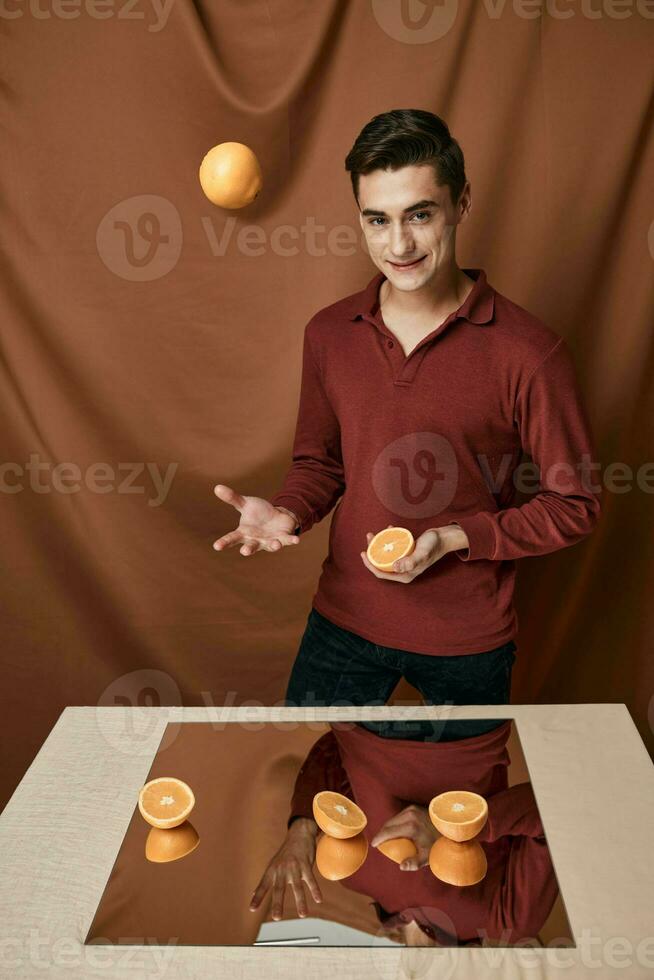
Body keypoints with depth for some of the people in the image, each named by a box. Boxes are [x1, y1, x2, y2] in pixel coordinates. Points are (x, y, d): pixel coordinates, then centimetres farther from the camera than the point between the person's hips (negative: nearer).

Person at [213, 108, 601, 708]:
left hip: (467, 639, -3)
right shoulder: (328, 334, -4)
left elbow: (574, 506, -10)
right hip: (343, 619, 3)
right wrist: (287, 514, -11)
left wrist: (455, 539, -21)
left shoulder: (528, 352, -18)